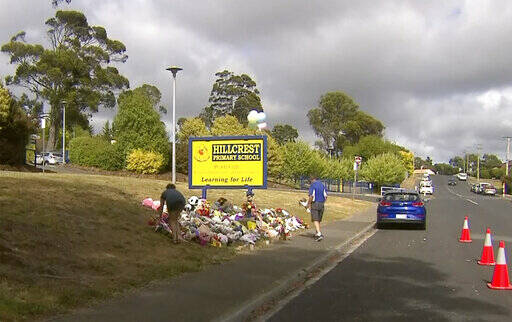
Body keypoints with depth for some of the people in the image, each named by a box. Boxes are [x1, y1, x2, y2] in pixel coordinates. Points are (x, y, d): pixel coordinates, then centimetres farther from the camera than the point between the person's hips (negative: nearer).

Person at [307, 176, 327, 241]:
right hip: (321, 204, 6)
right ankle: (317, 233, 24)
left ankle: (319, 234, -23)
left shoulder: (312, 185, -8)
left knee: (315, 220, -9)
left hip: (314, 204, -6)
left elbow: (311, 196, -16)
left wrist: (309, 204, -6)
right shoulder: (322, 185, 11)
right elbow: (325, 196, 9)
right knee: (318, 220, 16)